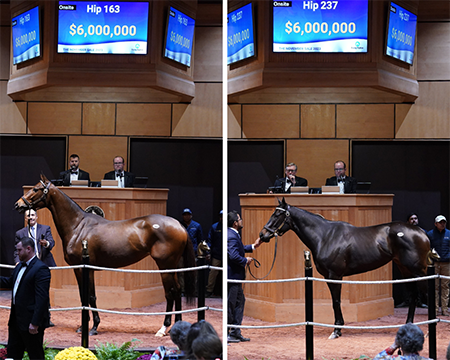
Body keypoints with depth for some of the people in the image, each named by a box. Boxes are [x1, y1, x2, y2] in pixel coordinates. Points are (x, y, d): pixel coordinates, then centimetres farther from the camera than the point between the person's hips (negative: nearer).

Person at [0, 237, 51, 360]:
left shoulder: (41, 269, -18)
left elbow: (42, 298, -23)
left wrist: (35, 323, -25)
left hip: (30, 321, -10)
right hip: (16, 319, 10)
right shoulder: (20, 266, 12)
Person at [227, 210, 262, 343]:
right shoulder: (232, 236, -22)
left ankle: (236, 332, 24)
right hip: (233, 276, -11)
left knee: (240, 301, 18)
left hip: (235, 276, 11)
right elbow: (234, 256, -32)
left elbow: (240, 249, 27)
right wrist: (245, 261, -16)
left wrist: (253, 246, 23)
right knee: (231, 304, -3)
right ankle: (227, 334, 4)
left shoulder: (234, 235, 12)